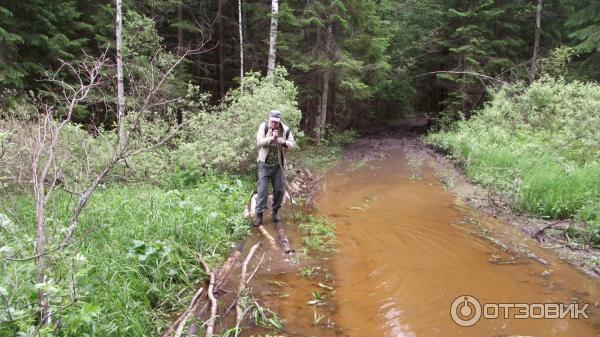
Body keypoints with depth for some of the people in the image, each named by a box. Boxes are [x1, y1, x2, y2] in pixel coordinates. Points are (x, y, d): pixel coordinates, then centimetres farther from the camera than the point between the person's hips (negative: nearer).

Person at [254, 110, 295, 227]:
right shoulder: (263, 127, -8)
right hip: (264, 165, -2)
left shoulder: (285, 129, -3)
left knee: (280, 190, 9)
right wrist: (272, 138, -29)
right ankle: (259, 215, 4)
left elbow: (292, 144, -1)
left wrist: (285, 143, -22)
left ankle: (275, 211, 28)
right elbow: (259, 142, -16)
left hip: (278, 165, 2)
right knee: (262, 191, -3)